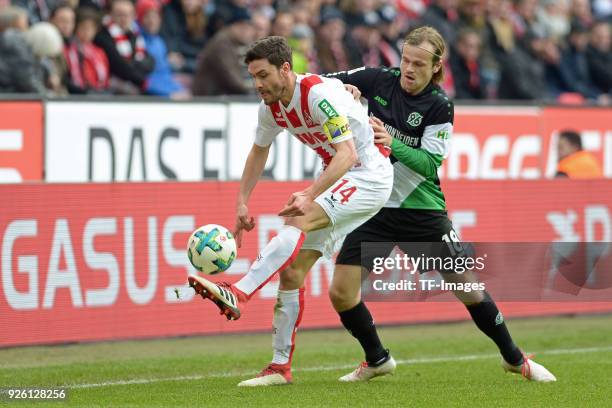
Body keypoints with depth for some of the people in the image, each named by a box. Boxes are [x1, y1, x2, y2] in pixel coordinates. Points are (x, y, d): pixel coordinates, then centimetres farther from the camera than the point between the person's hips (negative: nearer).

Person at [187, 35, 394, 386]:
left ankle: (237, 294, -41)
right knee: (292, 270, 1)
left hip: (370, 175, -9)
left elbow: (346, 154, -31)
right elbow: (259, 152, 20)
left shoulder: (319, 94, -24)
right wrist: (242, 202, 11)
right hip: (338, 179, 9)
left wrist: (310, 196, -39)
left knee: (301, 222, -32)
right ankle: (281, 367, 4)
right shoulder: (272, 107, 1)